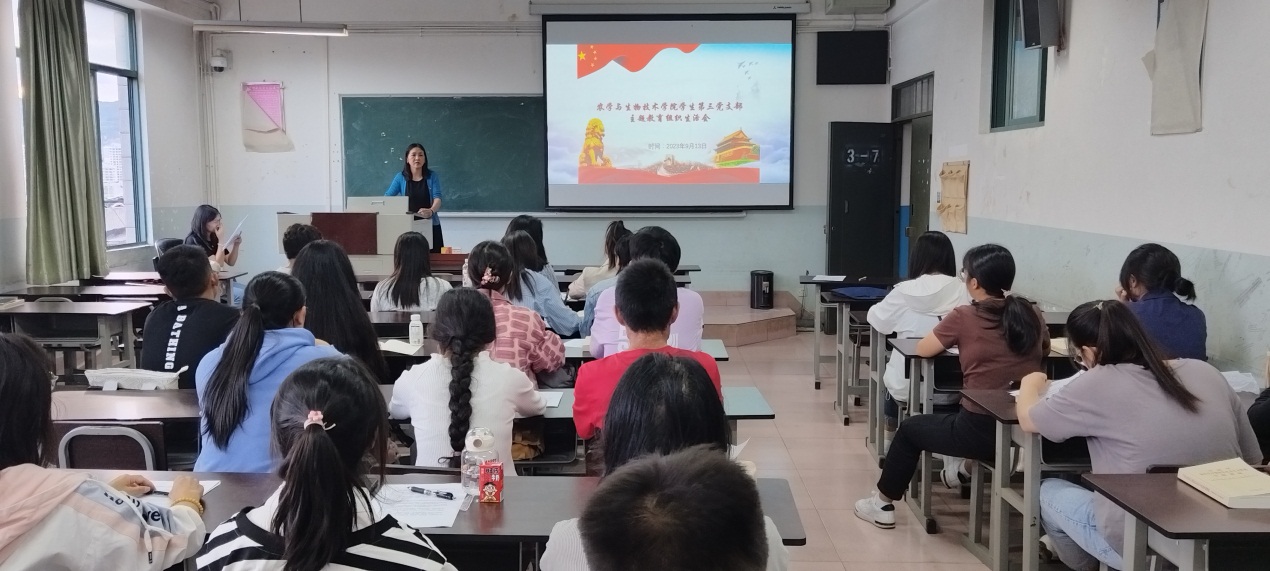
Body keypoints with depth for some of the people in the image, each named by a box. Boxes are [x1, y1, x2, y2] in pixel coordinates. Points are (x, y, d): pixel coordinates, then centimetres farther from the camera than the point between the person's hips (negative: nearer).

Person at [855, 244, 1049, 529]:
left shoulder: (964, 317, -12)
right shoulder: (1031, 314, 1)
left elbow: (922, 349, 0)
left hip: (982, 430, -5)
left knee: (909, 428, 23)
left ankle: (882, 504, 33)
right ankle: (965, 467, 53)